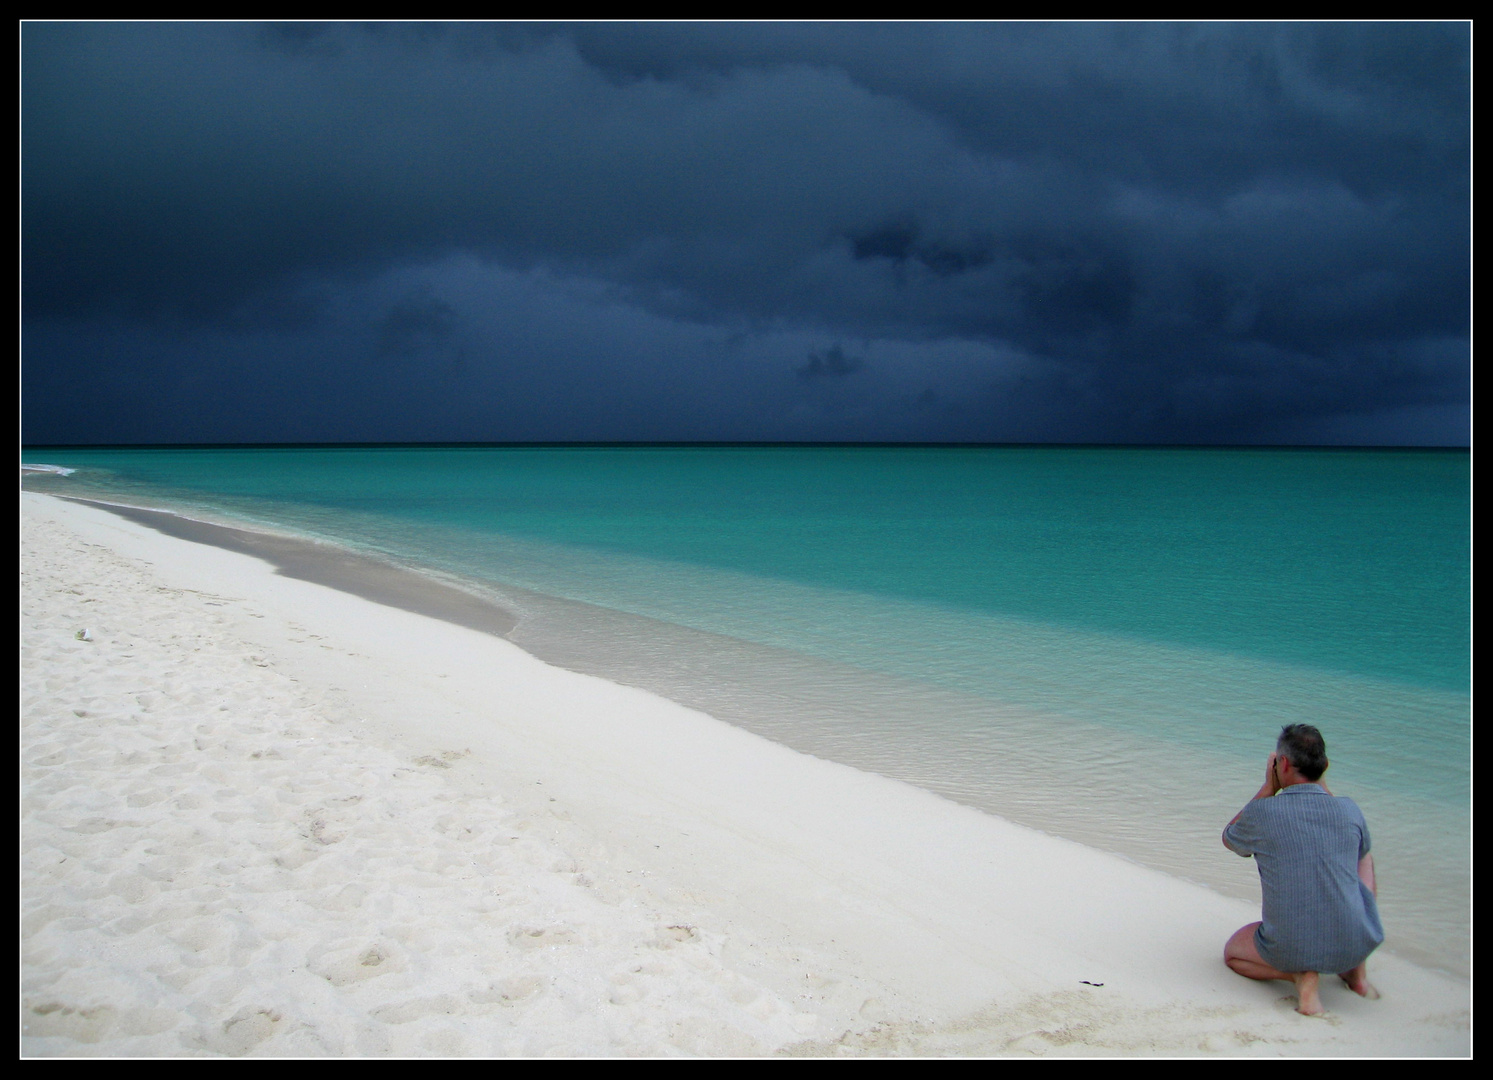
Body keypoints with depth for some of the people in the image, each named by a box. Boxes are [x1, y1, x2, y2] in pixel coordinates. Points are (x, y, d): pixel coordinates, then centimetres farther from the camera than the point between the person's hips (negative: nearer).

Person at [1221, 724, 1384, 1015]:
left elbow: (1229, 839, 16)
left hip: (1291, 951, -2)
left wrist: (1268, 787, 16)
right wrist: (1321, 786, 21)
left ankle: (1300, 974, 0)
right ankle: (1357, 972, 24)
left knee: (1233, 952, 31)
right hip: (1355, 945, 3)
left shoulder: (1261, 813, -10)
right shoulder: (1350, 810, -2)